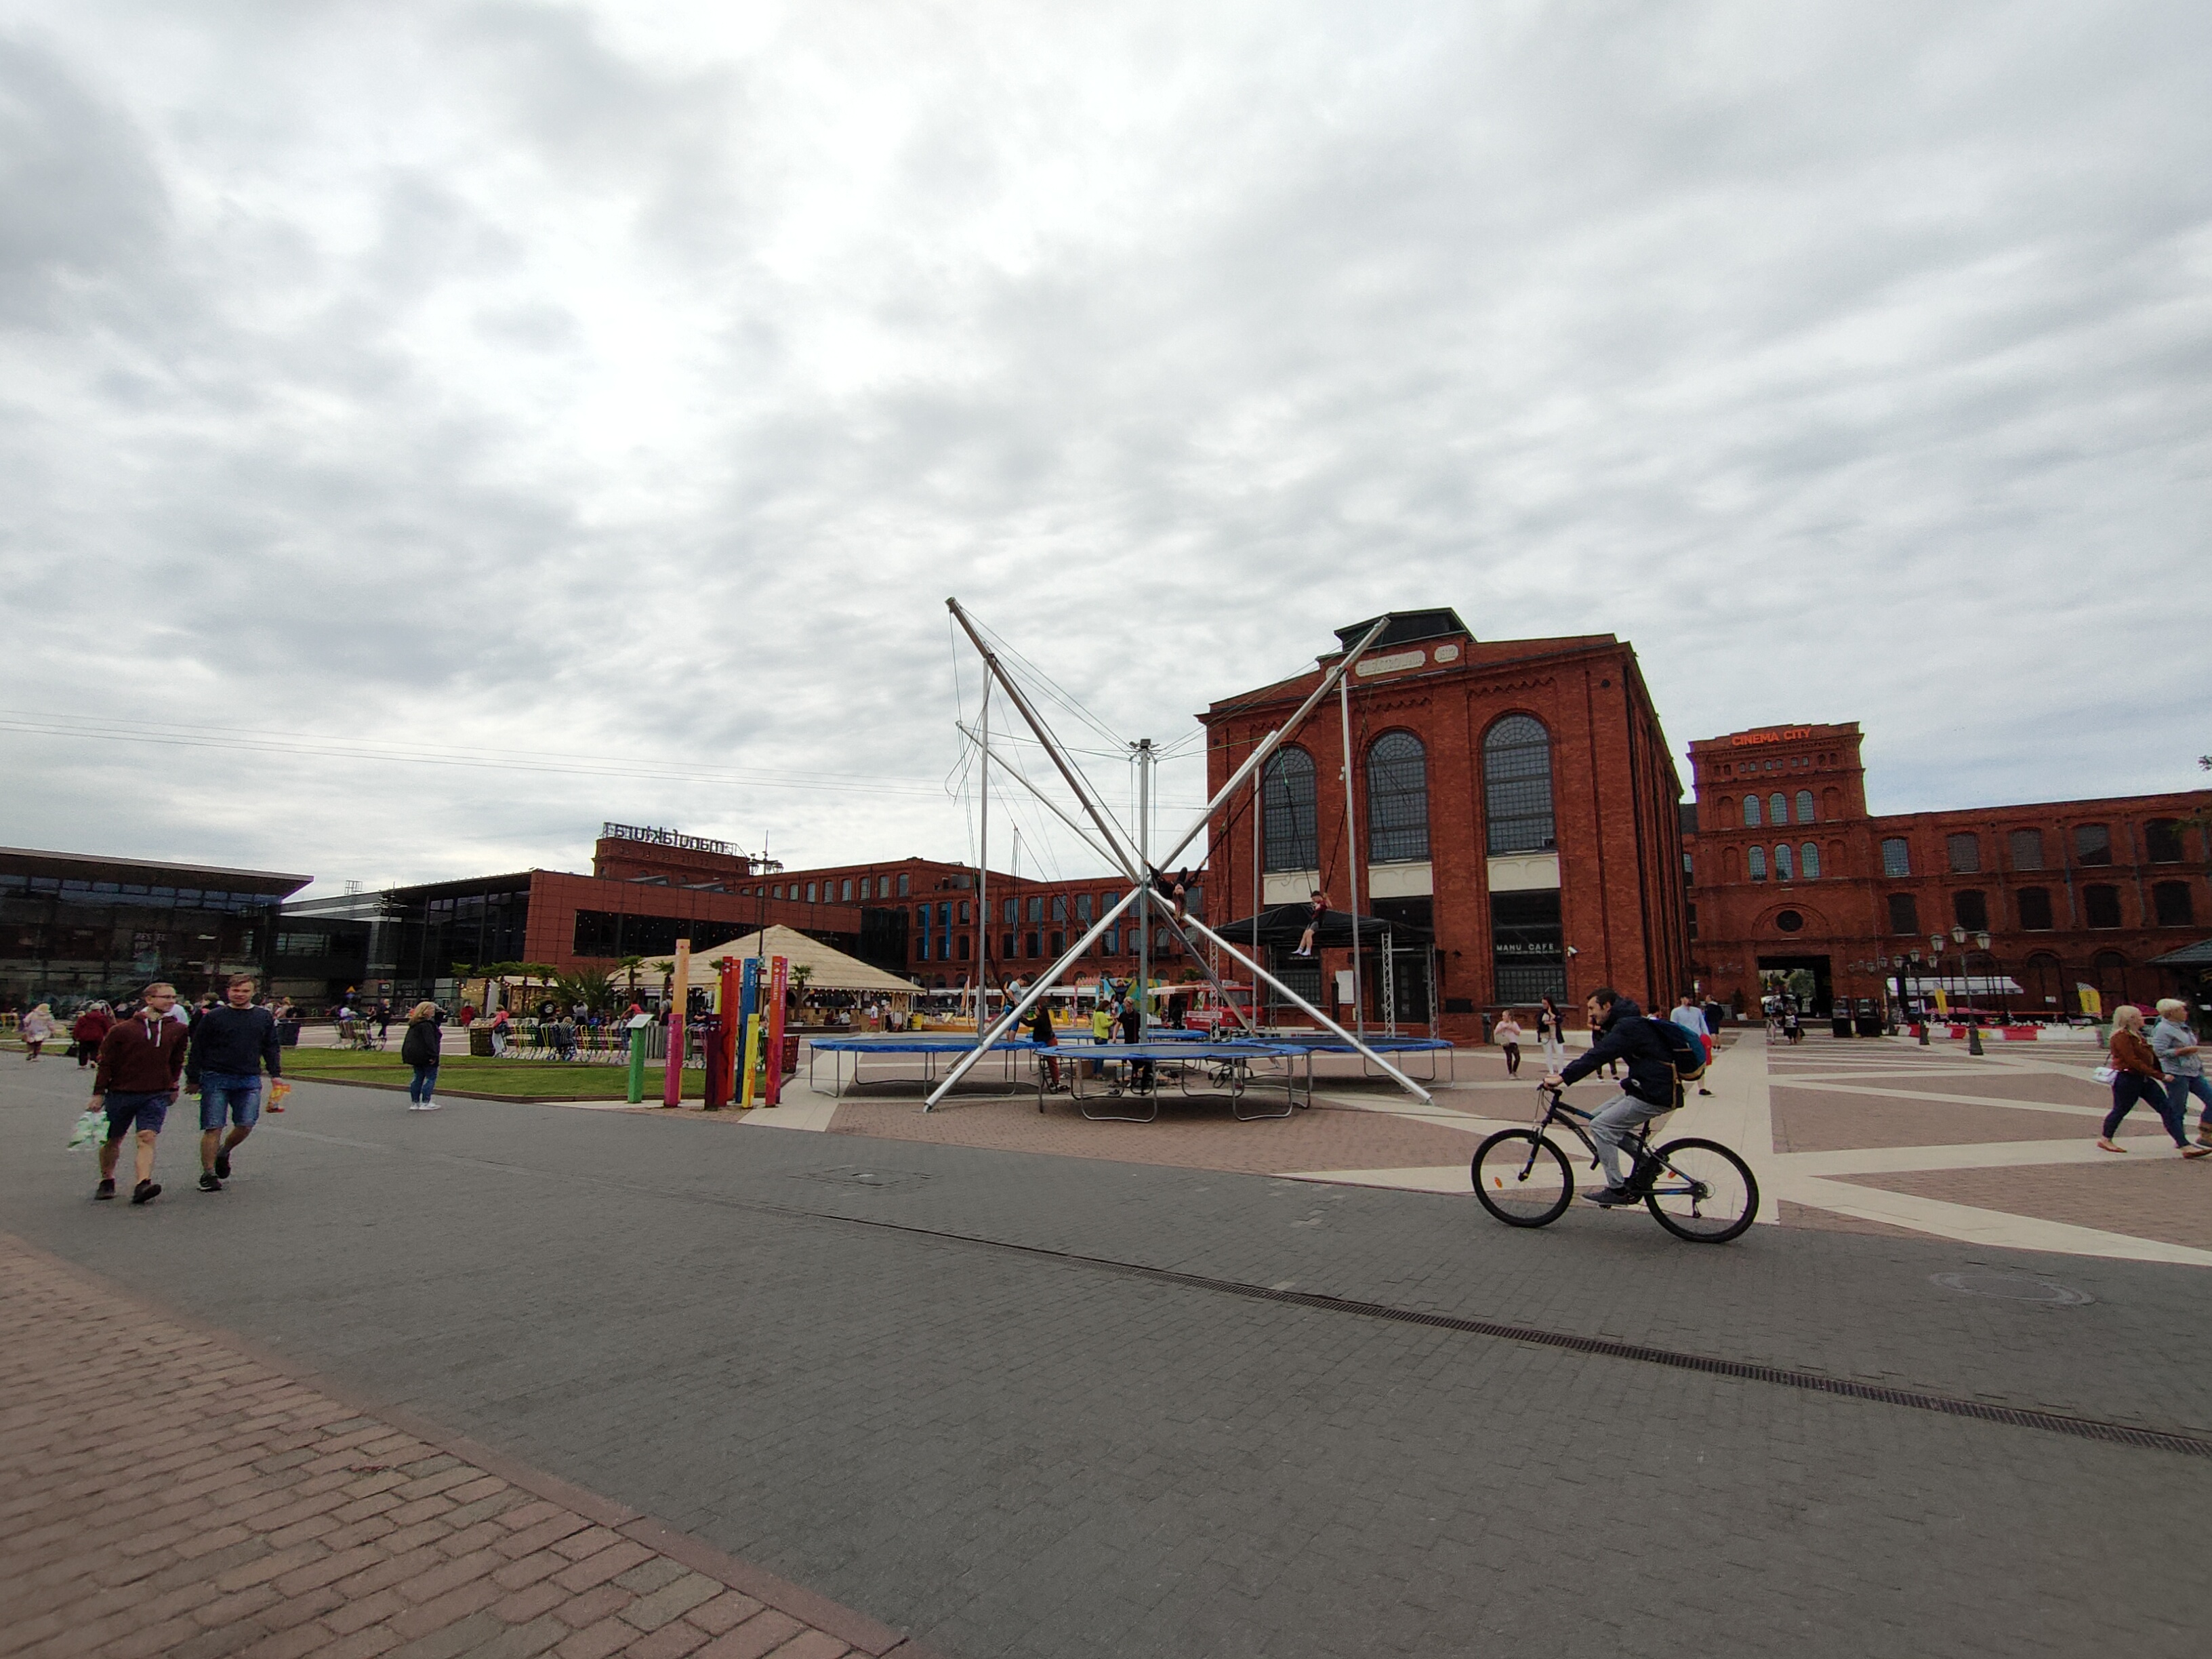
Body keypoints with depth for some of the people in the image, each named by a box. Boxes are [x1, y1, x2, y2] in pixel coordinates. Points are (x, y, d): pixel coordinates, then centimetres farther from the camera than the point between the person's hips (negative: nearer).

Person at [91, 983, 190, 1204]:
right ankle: (106, 1181, 34)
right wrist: (99, 1093, -1)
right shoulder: (121, 1030, -5)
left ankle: (143, 1185, -23)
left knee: (147, 1138, -14)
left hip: (156, 1096, 0)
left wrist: (172, 1086, 17)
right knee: (113, 1139, 14)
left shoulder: (177, 1031, 2)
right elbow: (106, 1063, 0)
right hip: (120, 1093, 0)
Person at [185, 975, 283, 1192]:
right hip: (216, 1078, -2)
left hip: (250, 1080, 2)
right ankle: (208, 1174, 8)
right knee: (213, 1128, -2)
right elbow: (197, 1050, 5)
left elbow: (271, 1048, 16)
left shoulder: (264, 1017, 10)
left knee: (246, 1126, -2)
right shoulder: (213, 1017, 2)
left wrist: (276, 1074, 9)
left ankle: (223, 1152, 27)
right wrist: (193, 1079, 3)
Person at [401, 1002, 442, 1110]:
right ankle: (425, 1103, -6)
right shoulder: (427, 1025, -16)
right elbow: (429, 1041, -22)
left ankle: (414, 1102, 16)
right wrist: (433, 1055, -23)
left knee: (418, 1077, 15)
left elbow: (407, 1041, 21)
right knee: (431, 1077, -3)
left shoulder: (414, 1025, 15)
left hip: (414, 1055, 10)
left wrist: (405, 1055, 26)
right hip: (425, 1055, -10)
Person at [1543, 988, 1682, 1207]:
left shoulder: (1628, 1026, -17)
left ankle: (1617, 1190, -7)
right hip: (1644, 1088, 10)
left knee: (1601, 1126, -13)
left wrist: (1563, 1077, -28)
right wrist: (1597, 1031, 0)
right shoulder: (1627, 1023, 15)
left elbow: (1599, 1056, -26)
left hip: (1655, 1095, -10)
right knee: (1600, 1115, 12)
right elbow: (1601, 1052, 18)